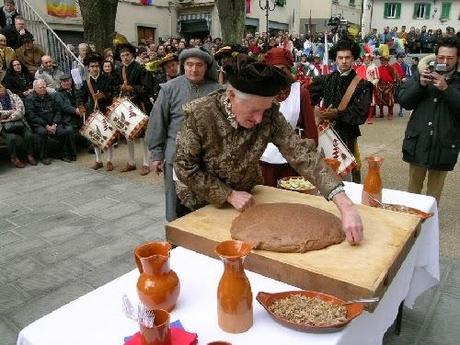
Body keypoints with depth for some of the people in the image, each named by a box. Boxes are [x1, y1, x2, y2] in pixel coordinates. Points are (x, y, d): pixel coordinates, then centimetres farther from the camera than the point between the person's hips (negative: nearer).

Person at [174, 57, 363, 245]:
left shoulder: (269, 115, -22)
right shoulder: (198, 114, -28)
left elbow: (301, 153, -29)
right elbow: (185, 167, -21)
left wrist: (346, 205, -38)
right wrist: (229, 195, -25)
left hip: (245, 202, 2)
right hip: (199, 204, -2)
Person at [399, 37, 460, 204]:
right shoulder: (424, 76, 9)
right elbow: (404, 101, 0)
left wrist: (446, 89, -21)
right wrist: (420, 84, -15)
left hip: (444, 145, -1)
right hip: (418, 142, 1)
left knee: (434, 193, 9)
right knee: (413, 189, 12)